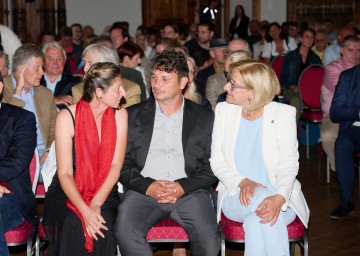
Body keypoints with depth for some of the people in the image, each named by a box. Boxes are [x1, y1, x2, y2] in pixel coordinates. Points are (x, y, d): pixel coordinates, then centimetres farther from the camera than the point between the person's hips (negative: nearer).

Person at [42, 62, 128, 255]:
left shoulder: (119, 115, -1)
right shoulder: (67, 117, -10)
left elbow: (116, 165, -4)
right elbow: (64, 173, -13)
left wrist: (96, 203, -18)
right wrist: (85, 211, -27)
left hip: (104, 192, 2)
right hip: (68, 192, -2)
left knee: (103, 223, -28)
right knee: (74, 224, -31)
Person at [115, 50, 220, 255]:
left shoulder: (205, 117, 13)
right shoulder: (134, 115, 15)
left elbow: (212, 167, 7)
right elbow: (122, 164, 9)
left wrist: (183, 187, -10)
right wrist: (147, 186, -9)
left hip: (189, 190, 0)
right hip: (145, 190, 0)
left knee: (209, 238, -28)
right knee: (125, 232, -31)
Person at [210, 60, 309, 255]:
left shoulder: (284, 113, -4)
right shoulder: (223, 110, 4)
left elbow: (289, 165, -8)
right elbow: (217, 161, 3)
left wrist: (279, 199, -28)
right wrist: (242, 182, -18)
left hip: (281, 199, -2)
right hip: (235, 197, 2)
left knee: (256, 222, -34)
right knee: (262, 196, -33)